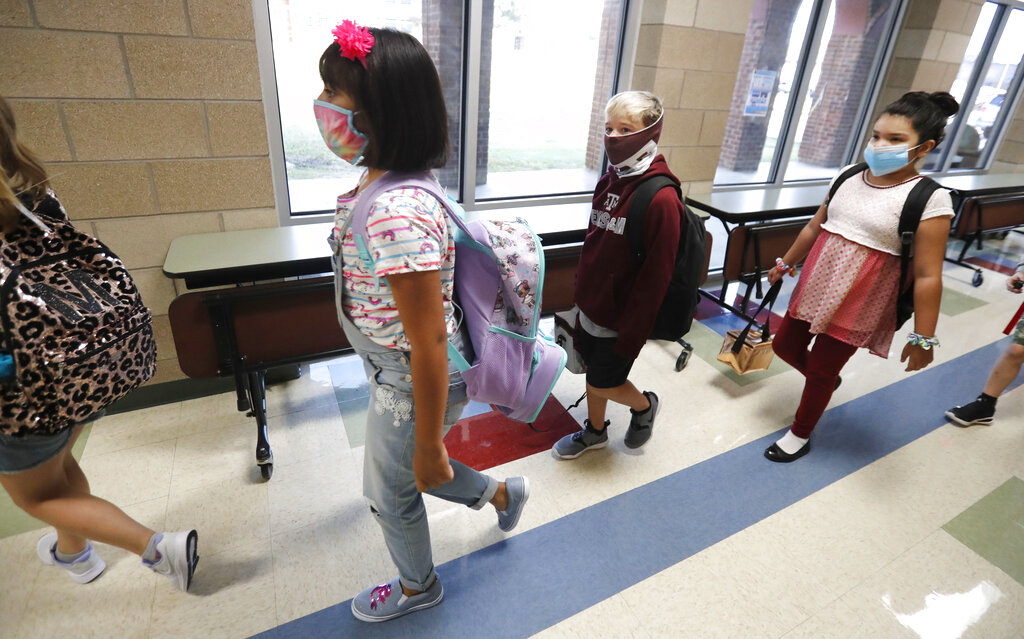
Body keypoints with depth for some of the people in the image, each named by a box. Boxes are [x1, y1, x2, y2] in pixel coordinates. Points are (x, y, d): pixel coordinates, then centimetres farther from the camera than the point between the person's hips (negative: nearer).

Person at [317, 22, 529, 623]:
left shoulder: (397, 212, -33)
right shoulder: (380, 183, -1)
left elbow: (429, 343, -28)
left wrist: (429, 444, -17)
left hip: (413, 386, -9)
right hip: (393, 373, 9)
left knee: (392, 494, 19)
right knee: (401, 472, 31)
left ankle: (417, 587, 53)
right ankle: (504, 493, 54)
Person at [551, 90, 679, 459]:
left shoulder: (661, 197, -22)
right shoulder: (610, 181, 3)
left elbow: (656, 276, -21)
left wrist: (631, 332, -18)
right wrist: (581, 292, 14)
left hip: (620, 317, -7)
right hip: (592, 306, 7)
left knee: (603, 383, 8)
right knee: (594, 371, 20)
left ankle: (644, 406, 38)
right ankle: (595, 432, 42)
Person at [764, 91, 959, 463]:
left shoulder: (929, 199, -15)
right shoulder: (851, 178, 2)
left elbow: (927, 276, -16)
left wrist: (923, 339, -14)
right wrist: (786, 263, 24)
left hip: (860, 301, -6)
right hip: (816, 285, 6)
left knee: (821, 370, 6)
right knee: (785, 347, 18)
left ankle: (800, 435, 33)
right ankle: (828, 381, 51)